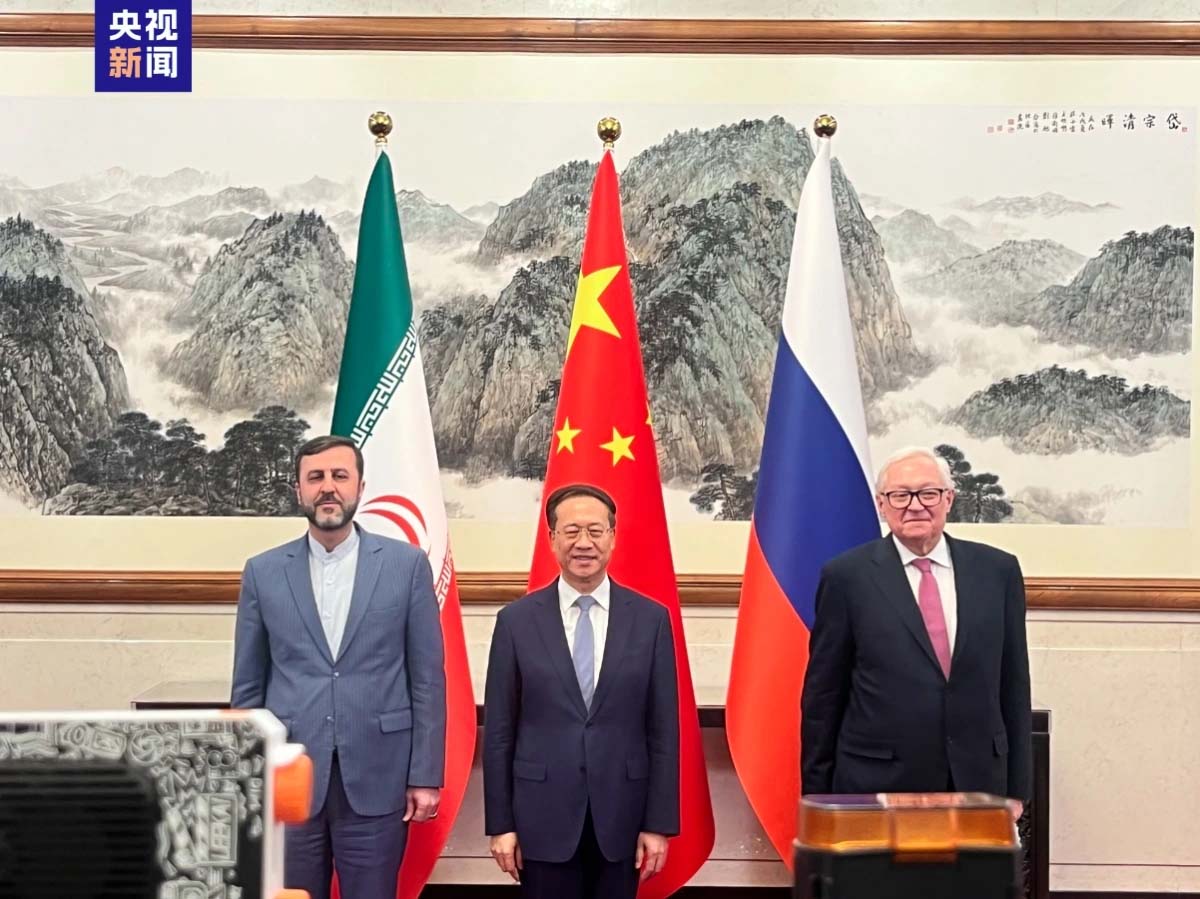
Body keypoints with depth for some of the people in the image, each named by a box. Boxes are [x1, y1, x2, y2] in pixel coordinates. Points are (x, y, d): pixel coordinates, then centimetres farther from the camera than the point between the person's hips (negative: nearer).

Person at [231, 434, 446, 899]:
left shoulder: (406, 564, 2)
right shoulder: (263, 572, 6)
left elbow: (427, 680, 2)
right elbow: (248, 688, 9)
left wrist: (425, 775, -2)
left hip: (377, 780, -1)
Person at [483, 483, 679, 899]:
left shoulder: (650, 619, 1)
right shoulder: (517, 621, 0)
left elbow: (663, 730, 1)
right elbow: (499, 732, 1)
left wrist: (659, 823, -2)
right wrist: (500, 823, -1)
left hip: (621, 817, 1)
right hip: (544, 818, -1)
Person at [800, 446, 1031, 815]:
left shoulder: (998, 570, 6)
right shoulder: (846, 576, -1)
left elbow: (1013, 686, 9)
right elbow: (822, 696, 2)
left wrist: (1016, 788, 8)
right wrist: (817, 797, 1)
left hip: (977, 784, 2)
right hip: (877, 784, -2)